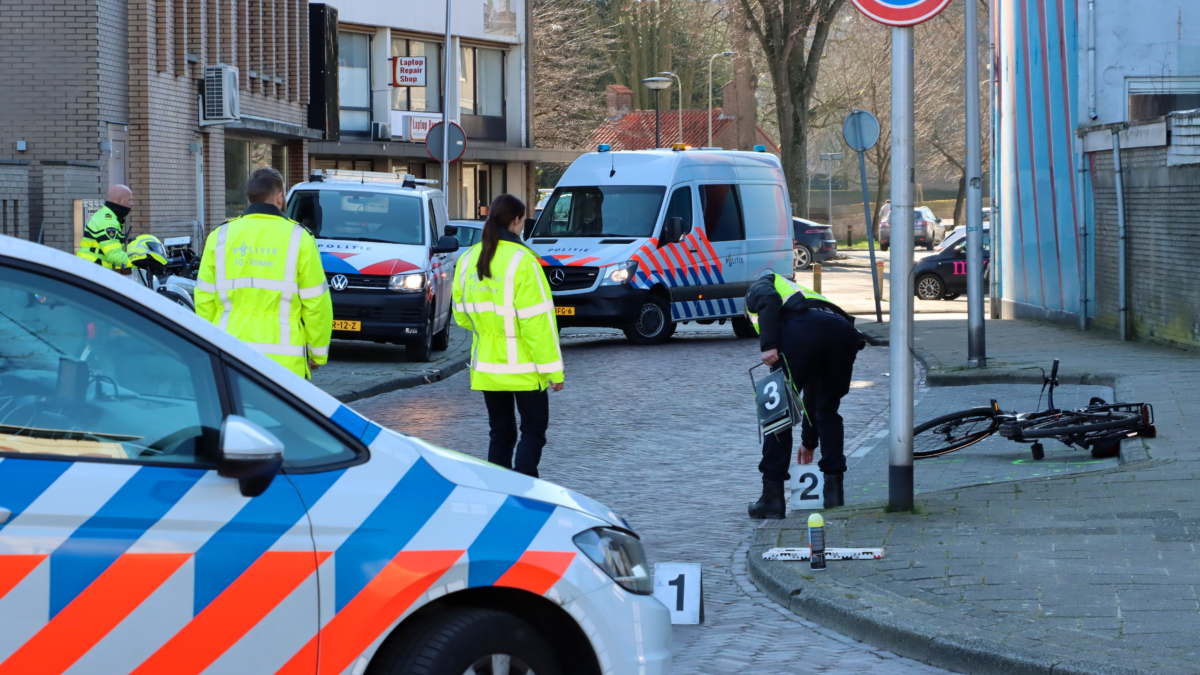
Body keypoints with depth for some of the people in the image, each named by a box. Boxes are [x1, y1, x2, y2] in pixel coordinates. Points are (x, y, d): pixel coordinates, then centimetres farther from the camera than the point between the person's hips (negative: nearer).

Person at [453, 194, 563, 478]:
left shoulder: (468, 260, 5)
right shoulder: (521, 260, -16)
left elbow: (462, 316, 11)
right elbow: (537, 320, -17)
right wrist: (552, 368, -14)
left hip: (486, 366, 6)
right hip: (523, 369, -5)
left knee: (500, 433, 14)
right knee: (533, 430, 5)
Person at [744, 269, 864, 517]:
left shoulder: (757, 289, 32)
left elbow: (769, 301, 0)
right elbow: (813, 388, 47)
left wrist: (768, 346, -9)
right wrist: (809, 440, 53)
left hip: (802, 330, -6)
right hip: (846, 332, 6)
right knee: (828, 411, 24)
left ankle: (772, 497, 9)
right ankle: (834, 491, 19)